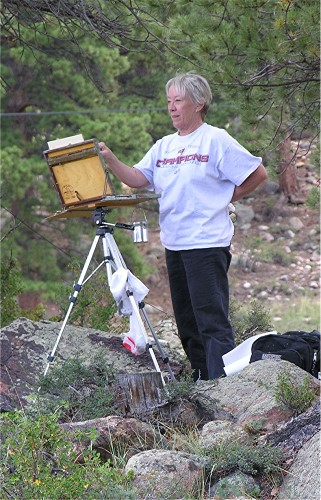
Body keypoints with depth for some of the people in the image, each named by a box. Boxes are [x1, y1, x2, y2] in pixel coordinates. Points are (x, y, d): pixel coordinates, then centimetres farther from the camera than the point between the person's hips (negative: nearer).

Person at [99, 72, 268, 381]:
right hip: (174, 244, 8)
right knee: (187, 321, 13)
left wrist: (227, 197, -2)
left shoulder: (216, 140, -5)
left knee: (212, 318, -13)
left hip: (207, 243, -8)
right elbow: (137, 178, 5)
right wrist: (111, 160, -10)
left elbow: (258, 173, -3)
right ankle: (202, 380, 23)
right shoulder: (164, 146, 15)